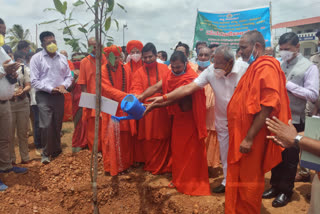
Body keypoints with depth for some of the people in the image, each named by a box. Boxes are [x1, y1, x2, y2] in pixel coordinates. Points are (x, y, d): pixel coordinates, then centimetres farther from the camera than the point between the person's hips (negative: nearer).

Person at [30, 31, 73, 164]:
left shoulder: (62, 58, 9)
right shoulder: (37, 58, -3)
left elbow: (69, 76, 13)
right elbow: (34, 81, -7)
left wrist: (63, 85, -7)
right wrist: (50, 89, -15)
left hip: (59, 96, 4)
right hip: (44, 96, -4)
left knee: (57, 125, 12)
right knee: (46, 126, -8)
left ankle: (56, 150, 28)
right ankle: (46, 153, 9)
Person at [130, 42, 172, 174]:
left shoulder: (164, 69, 6)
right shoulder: (139, 72, 6)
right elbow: (136, 89, -5)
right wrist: (136, 97, -26)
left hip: (163, 111, 0)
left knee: (164, 138, 5)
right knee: (149, 139, 4)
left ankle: (165, 165, 21)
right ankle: (151, 166, 20)